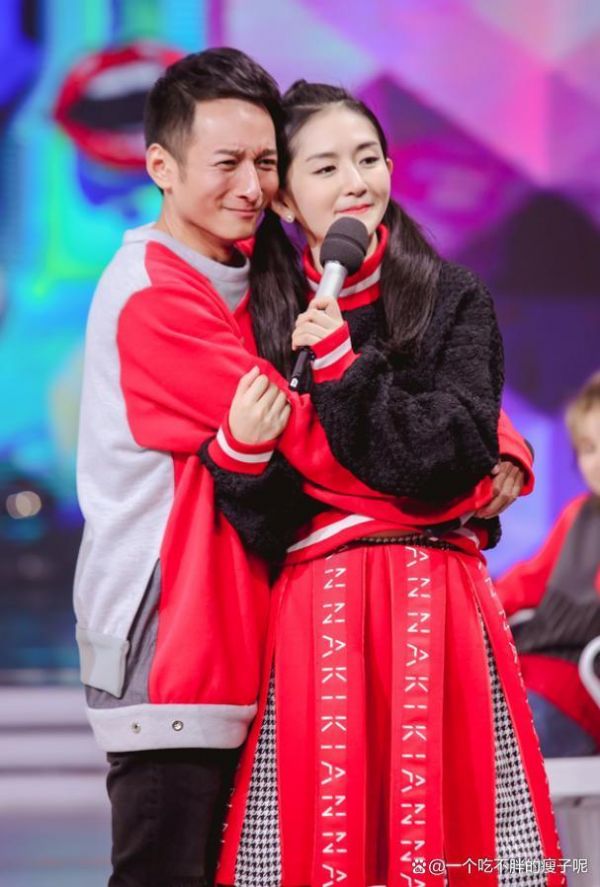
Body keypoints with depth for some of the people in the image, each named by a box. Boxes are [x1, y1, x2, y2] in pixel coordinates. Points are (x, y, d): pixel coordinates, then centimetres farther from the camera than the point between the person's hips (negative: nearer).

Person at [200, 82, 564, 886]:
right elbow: (259, 527, 6)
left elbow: (460, 452, -8)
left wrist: (345, 368, -12)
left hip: (436, 606, -1)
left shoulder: (453, 302, 5)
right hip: (314, 612, 1)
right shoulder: (265, 316, 9)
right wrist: (239, 452, -14)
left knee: (439, 817, -4)